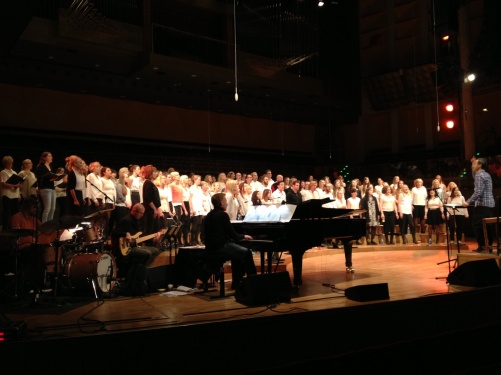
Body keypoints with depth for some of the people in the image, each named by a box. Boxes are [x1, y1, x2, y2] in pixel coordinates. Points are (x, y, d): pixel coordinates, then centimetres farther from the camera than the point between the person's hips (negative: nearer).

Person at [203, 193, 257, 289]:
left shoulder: (209, 215, 14)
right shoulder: (223, 214, -11)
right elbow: (232, 234, -10)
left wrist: (240, 236, 21)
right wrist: (243, 236, 9)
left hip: (211, 247, 9)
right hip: (221, 246, -9)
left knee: (238, 252, 26)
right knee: (247, 253, 1)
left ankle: (236, 283, 27)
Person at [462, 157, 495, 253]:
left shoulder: (479, 175, -12)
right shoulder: (487, 175, 16)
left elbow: (478, 192, -20)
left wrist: (468, 202, -16)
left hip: (482, 204, -9)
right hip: (490, 204, 9)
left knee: (477, 225, -5)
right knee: (487, 226, 10)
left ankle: (482, 246, -6)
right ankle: (489, 245, 12)